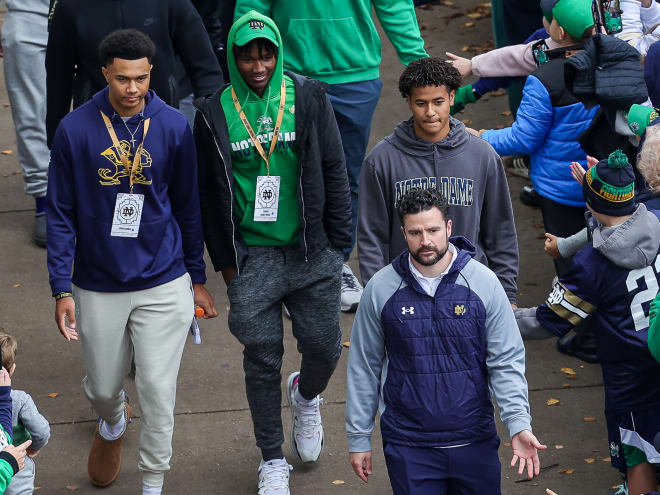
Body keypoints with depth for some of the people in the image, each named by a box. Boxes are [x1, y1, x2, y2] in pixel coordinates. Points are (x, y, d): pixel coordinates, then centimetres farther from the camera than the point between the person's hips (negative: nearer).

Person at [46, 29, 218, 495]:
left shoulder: (174, 127, -6)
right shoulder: (76, 130, -9)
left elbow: (188, 207, 5)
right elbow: (60, 214, -3)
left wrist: (197, 278, 9)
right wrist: (62, 289, -7)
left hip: (164, 285, -1)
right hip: (98, 288, 1)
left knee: (158, 391, -3)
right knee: (103, 388, 17)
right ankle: (113, 423, 52)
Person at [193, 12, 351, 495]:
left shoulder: (309, 98, -2)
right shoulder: (215, 114, -2)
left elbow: (334, 173, 3)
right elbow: (210, 193, 5)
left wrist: (338, 245, 1)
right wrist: (224, 260, 4)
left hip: (311, 254, 1)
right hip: (252, 257, -1)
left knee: (324, 348, 5)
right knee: (262, 359, 4)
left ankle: (306, 395, 42)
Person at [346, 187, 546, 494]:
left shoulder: (484, 282, -5)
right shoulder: (381, 289, -4)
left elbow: (507, 361, -3)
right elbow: (363, 366, 4)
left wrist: (519, 424, -16)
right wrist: (358, 439, 6)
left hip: (475, 442, 1)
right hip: (408, 446, 0)